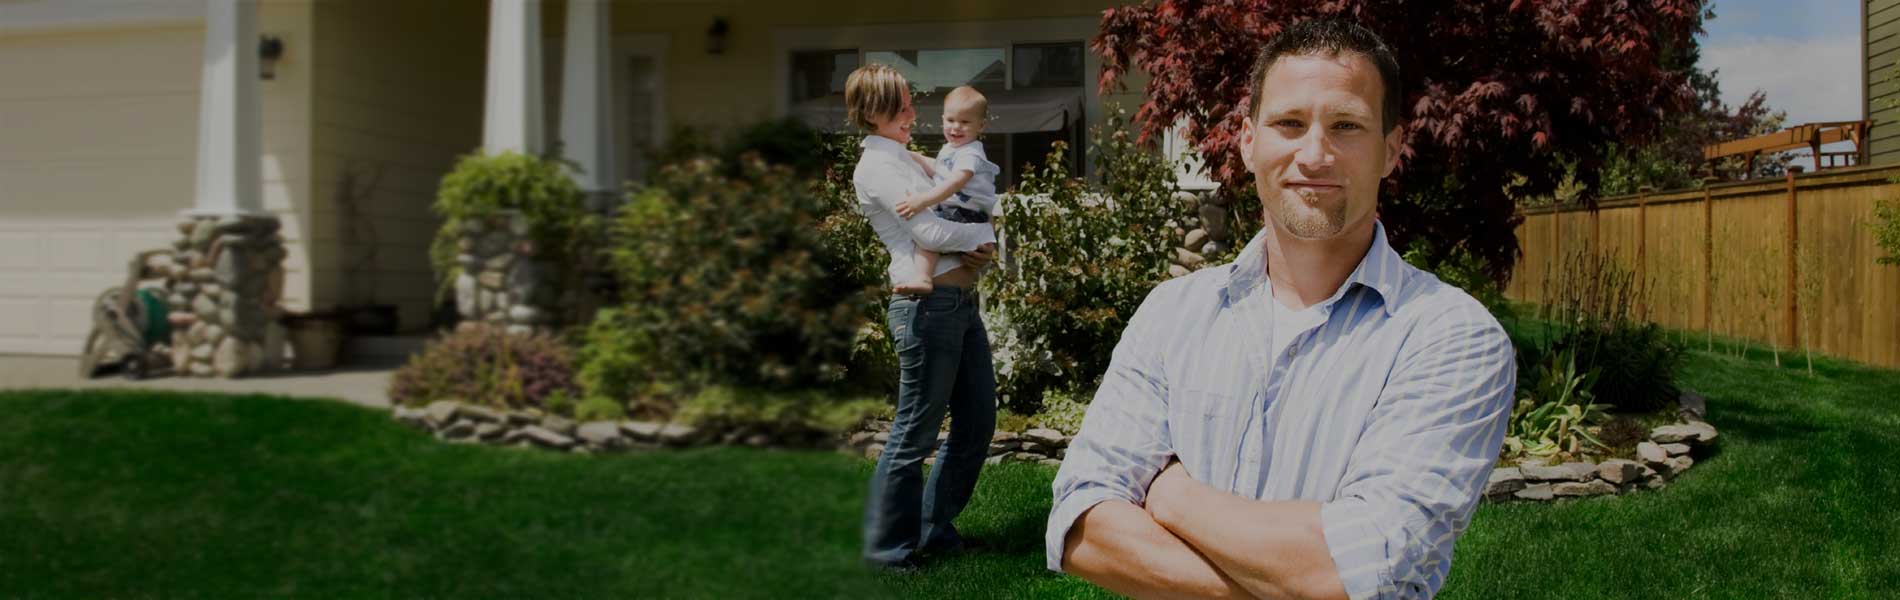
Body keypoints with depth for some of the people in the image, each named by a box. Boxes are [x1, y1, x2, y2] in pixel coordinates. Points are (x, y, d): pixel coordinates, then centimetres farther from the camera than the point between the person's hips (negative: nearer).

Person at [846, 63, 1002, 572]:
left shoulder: (902, 159, 20)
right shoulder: (877, 166, -10)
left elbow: (947, 215, 21)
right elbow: (929, 232, -17)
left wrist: (979, 246, 0)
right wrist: (986, 234, -2)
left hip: (961, 301, 10)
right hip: (928, 305, -10)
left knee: (978, 420, 14)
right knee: (915, 433, -2)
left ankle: (935, 528, 27)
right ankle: (886, 549, 10)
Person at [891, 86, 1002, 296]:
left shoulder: (970, 155, -17)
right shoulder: (950, 149, 16)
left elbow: (954, 184, -33)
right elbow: (935, 170, 34)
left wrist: (922, 202, -42)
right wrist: (913, 157, 21)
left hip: (966, 215, -11)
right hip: (949, 212, 11)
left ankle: (922, 279, -45)